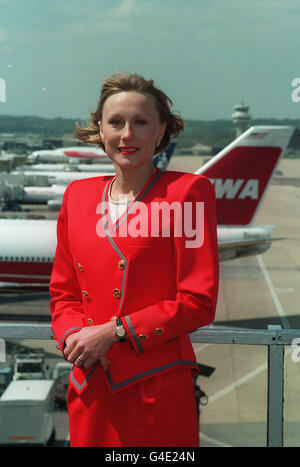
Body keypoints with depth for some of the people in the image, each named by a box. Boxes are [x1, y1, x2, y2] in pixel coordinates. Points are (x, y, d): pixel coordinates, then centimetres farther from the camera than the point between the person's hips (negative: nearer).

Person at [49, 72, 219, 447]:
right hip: (90, 389, 4)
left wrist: (113, 332, -12)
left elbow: (199, 303, -9)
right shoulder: (78, 195, 10)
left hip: (158, 388, -4)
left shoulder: (188, 191, -5)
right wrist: (73, 336, -5)